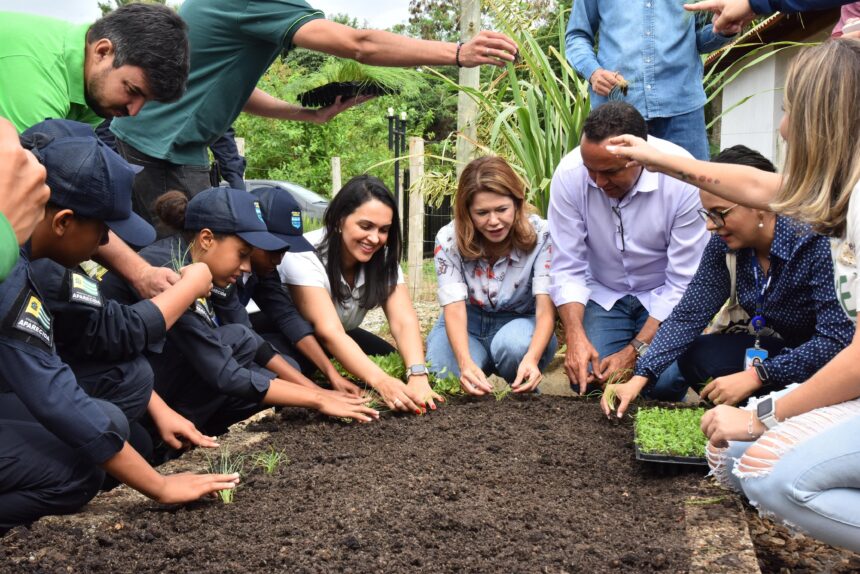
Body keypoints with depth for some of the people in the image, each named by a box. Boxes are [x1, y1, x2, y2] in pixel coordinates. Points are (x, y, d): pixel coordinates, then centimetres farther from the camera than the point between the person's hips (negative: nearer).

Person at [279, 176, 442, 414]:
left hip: (342, 337, 5)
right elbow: (328, 332, -41)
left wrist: (417, 375, -46)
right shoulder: (305, 256, -33)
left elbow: (404, 320, -27)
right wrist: (380, 381, -55)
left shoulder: (383, 258, -16)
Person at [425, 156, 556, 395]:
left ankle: (525, 393, -4)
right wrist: (465, 363, -47)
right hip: (468, 324, 1)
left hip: (519, 322, -1)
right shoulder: (449, 240, -19)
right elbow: (454, 308, -26)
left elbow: (545, 306, -28)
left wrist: (532, 358, -49)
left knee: (513, 345, -37)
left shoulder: (541, 235, -22)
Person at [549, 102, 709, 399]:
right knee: (588, 379, -19)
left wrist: (635, 351, -24)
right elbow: (567, 269, -12)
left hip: (665, 296, -1)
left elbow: (684, 282, -19)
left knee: (666, 381, -24)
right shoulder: (569, 174, -20)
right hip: (604, 294, 2)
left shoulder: (683, 178, -25)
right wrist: (575, 337, -27)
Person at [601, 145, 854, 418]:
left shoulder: (814, 245, -26)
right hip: (773, 348, 5)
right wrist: (639, 379, -22)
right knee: (694, 358, -16)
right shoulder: (724, 245, -9)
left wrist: (756, 376, -34)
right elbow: (688, 315, -12)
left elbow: (836, 339, -30)